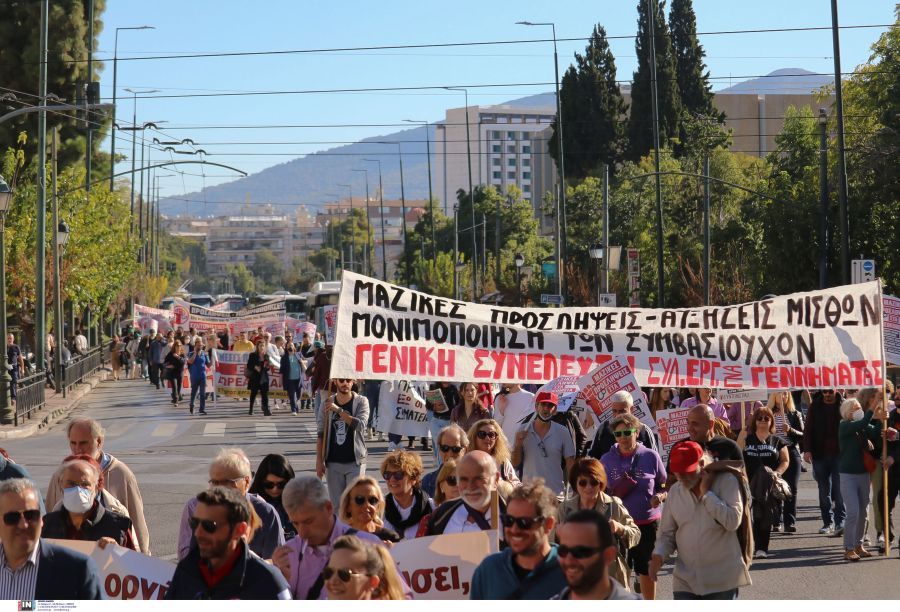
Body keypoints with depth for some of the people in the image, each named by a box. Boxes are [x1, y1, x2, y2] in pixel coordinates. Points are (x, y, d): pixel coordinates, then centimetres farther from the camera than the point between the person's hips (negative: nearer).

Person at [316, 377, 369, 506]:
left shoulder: (361, 401, -2)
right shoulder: (327, 403, 5)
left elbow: (360, 425, -18)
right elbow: (320, 434, 6)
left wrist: (339, 410, -23)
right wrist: (319, 461, 1)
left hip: (355, 462, -2)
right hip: (333, 462, 2)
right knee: (336, 503, 7)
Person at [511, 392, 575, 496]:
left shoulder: (562, 432, 2)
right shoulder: (523, 431, 3)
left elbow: (570, 462, 4)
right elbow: (515, 463, 6)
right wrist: (518, 444, -11)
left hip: (556, 492, 0)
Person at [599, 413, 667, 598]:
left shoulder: (650, 456, -2)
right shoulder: (606, 460, 1)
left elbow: (665, 486, 5)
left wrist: (660, 496, -16)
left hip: (648, 523, 0)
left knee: (646, 569, 12)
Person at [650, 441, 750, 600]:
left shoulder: (726, 481, -6)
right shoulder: (675, 491, 6)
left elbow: (733, 521, -20)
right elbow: (666, 533, 12)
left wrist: (706, 493, -16)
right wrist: (659, 555, -8)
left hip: (722, 579, -3)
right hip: (686, 581, 3)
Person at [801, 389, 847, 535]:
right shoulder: (815, 407, 6)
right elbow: (808, 429, 5)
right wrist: (806, 449, -7)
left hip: (839, 454, -2)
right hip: (820, 455, 2)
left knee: (839, 489, -8)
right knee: (824, 491, 6)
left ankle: (840, 522, -7)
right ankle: (827, 522, 13)